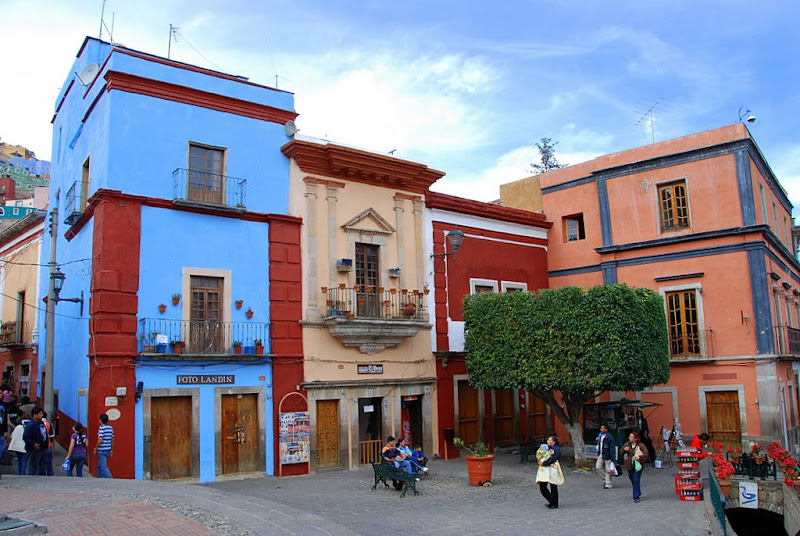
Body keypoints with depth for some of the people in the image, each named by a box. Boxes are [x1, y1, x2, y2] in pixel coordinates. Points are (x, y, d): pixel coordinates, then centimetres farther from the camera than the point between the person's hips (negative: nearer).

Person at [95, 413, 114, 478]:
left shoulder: (102, 428, -13)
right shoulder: (110, 428, 8)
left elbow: (100, 439, -19)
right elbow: (112, 440, 12)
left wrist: (95, 448, -8)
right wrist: (111, 450, 18)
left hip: (102, 450, -8)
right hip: (108, 450, 8)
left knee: (103, 467, -6)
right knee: (99, 466, 20)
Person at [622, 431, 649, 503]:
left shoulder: (641, 445, -9)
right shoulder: (627, 444, 4)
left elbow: (646, 454, -11)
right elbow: (621, 453, 9)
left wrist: (640, 457, -27)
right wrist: (624, 450, -13)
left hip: (638, 465, -5)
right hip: (630, 465, 5)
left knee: (636, 480, -10)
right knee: (632, 480, 16)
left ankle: (636, 497, -3)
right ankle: (638, 493, 39)